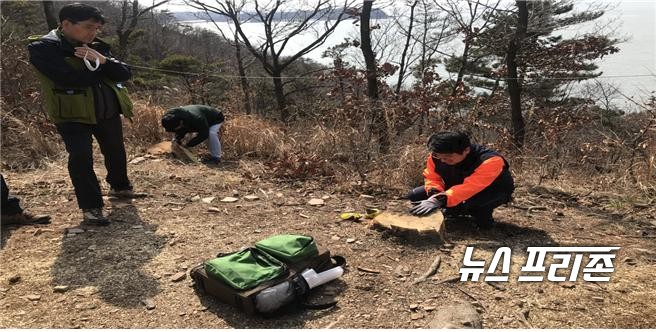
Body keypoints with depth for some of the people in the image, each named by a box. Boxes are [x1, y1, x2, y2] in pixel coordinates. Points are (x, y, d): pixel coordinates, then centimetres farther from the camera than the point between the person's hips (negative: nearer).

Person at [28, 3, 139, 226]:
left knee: (115, 152, 17)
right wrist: (102, 70, -11)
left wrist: (102, 61, -21)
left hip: (108, 111, 6)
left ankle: (119, 186, 43)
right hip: (72, 114, -6)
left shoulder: (97, 47, 6)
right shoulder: (43, 48, -12)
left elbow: (124, 74, -2)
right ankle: (91, 207, -5)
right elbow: (70, 78, -27)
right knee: (80, 157, -18)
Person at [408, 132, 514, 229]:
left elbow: (470, 187, -48)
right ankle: (460, 209, 7)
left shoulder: (490, 161, -38)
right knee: (414, 196, -9)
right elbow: (432, 177, -10)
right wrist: (435, 194, -34)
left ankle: (482, 213, -6)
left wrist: (440, 200, -58)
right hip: (457, 188, 6)